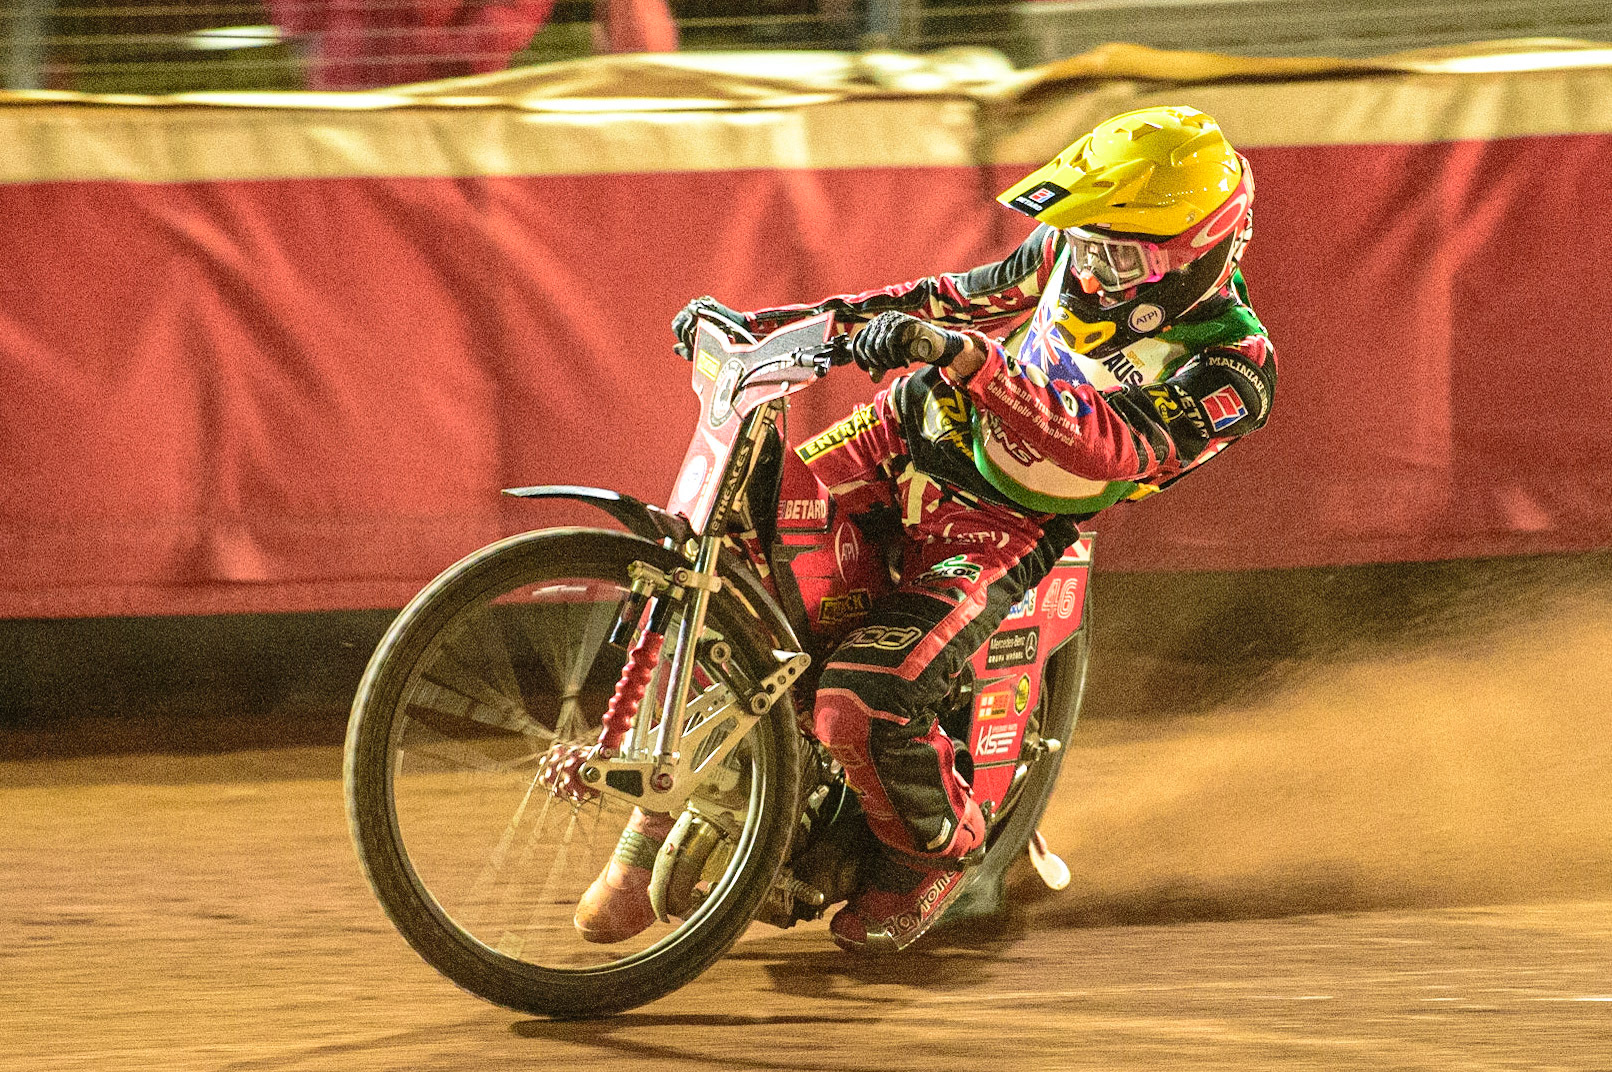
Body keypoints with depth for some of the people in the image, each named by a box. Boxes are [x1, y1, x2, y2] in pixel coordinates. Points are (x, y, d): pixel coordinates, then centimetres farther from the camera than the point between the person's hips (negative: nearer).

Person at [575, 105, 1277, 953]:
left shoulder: (1233, 367, -23)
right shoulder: (1079, 245, -3)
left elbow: (1104, 444, -36)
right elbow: (975, 296, 11)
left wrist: (963, 354, -50)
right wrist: (773, 323, 9)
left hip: (1005, 527, -6)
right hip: (919, 432, 6)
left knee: (862, 706, -24)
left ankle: (938, 850, 9)